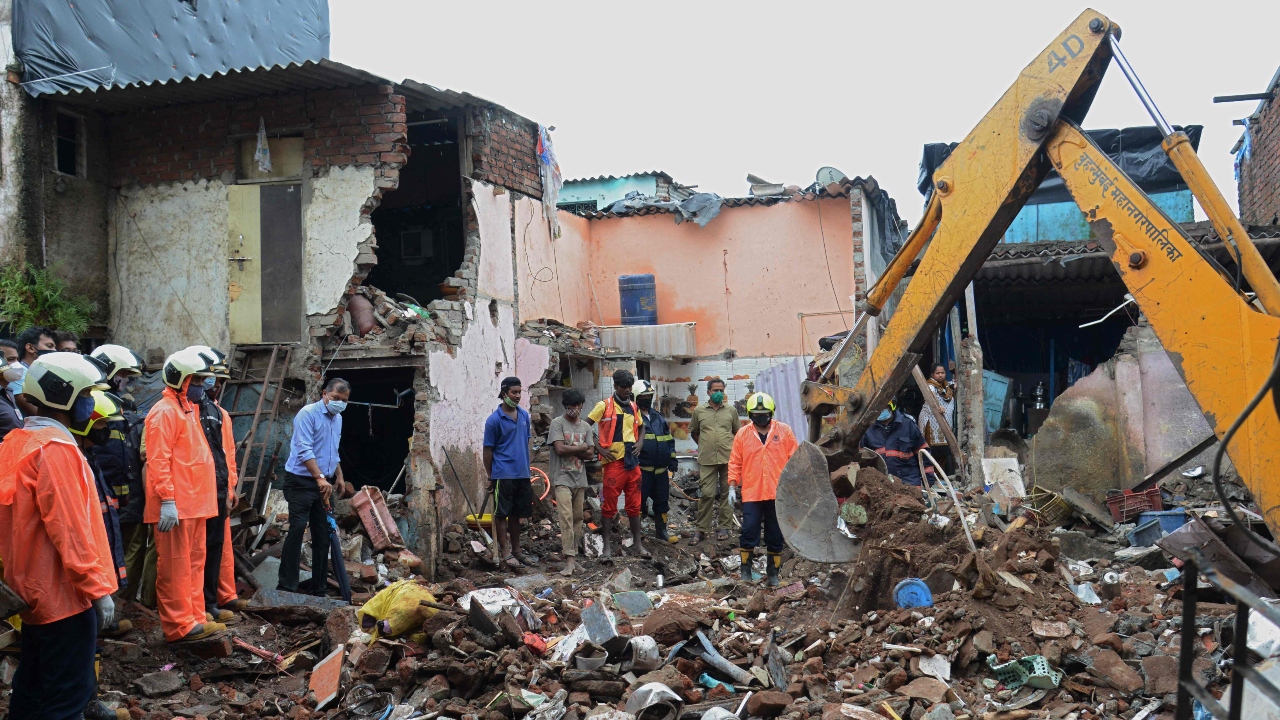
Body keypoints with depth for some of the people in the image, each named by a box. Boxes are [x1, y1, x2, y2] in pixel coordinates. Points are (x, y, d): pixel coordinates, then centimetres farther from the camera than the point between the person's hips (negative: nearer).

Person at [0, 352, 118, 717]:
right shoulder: (55, 448, -19)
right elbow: (69, 528, -23)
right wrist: (97, 587, -19)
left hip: (33, 589, 10)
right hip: (64, 593, -10)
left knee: (32, 685, 18)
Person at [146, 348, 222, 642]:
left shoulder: (188, 409, 19)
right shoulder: (165, 412, -11)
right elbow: (158, 460, -19)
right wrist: (167, 500, -24)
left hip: (195, 502, 10)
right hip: (176, 506, -10)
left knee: (194, 562, 14)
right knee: (175, 566, -5)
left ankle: (194, 617, 21)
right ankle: (179, 625, -1)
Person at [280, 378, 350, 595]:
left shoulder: (338, 418, 14)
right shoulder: (308, 413, -13)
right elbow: (304, 450, -23)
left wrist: (339, 477, 19)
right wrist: (320, 478, -31)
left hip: (323, 484, 8)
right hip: (301, 481, -8)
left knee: (322, 534, 8)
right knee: (297, 529, -13)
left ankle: (318, 587, 15)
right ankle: (287, 586, -9)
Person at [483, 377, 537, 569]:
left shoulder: (524, 415, 7)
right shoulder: (494, 419, -9)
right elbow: (488, 450, -5)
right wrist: (490, 477, -2)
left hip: (522, 474, 6)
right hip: (503, 475, -6)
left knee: (516, 514, 14)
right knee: (502, 514, 2)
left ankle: (516, 550, 23)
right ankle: (505, 553, 8)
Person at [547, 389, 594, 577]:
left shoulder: (586, 426, 12)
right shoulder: (558, 423, -3)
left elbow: (590, 454, 3)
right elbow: (560, 449, -15)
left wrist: (570, 450, -10)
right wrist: (582, 448, -4)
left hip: (580, 479, 5)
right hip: (562, 478, -5)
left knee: (577, 519, 7)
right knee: (566, 517, -15)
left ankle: (573, 555, 15)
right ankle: (569, 560, -19)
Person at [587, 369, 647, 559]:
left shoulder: (633, 407, 12)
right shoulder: (604, 406, -4)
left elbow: (641, 427, 28)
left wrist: (640, 443, 8)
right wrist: (600, 448, -10)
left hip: (632, 461, 5)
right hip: (613, 461, -5)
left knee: (634, 505, 10)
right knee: (609, 505, 0)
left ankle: (637, 543, 18)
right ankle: (607, 546, 6)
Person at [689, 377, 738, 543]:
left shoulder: (731, 410, 7)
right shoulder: (699, 410, 5)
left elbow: (737, 432, 15)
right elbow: (693, 432, 17)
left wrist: (733, 447, 7)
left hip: (728, 459, 1)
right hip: (707, 459, -1)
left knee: (727, 493, 6)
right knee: (706, 493, -4)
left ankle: (724, 526, 15)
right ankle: (701, 528, 4)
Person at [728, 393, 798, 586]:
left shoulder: (784, 431, 2)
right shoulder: (742, 434, 3)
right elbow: (735, 462, 5)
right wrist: (732, 486, -2)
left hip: (778, 493, 0)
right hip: (751, 494, 0)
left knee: (775, 534, 8)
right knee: (748, 531, -4)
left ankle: (773, 572, 20)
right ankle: (746, 568, 11)